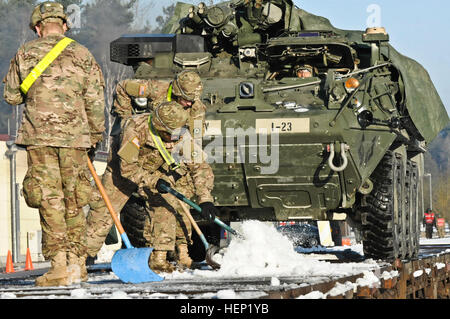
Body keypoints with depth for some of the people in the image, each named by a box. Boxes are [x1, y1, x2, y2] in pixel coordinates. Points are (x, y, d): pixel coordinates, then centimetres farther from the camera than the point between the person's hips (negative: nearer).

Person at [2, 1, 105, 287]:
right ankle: (77, 263, 14)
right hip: (74, 136, 2)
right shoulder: (82, 55, 6)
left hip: (39, 136, -2)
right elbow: (95, 101, 5)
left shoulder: (26, 54, 4)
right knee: (74, 201, 11)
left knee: (50, 199, -2)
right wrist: (95, 135, 16)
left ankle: (60, 265, -8)